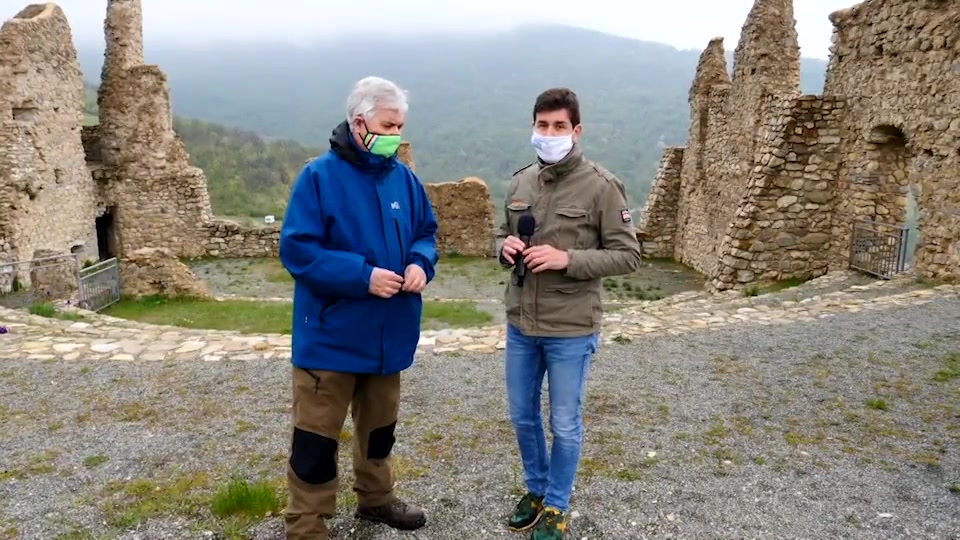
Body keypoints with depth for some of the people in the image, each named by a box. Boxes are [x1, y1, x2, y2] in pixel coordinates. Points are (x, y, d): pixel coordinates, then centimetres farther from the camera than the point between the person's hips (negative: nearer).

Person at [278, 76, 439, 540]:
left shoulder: (403, 177, 4)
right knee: (316, 436, 2)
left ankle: (376, 498, 44)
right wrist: (363, 276, -25)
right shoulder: (319, 176, -13)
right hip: (331, 334, -6)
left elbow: (426, 233, 13)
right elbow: (297, 249, -18)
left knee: (380, 425, 23)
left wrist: (420, 263, -10)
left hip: (389, 332, 6)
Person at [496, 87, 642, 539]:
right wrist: (505, 248, -8)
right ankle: (536, 490, 41)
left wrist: (567, 259, -22)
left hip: (570, 331, -5)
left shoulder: (601, 186, -11)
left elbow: (628, 255, -11)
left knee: (565, 425, 11)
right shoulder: (520, 181, 4)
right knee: (522, 416, 18)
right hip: (519, 325, 5)